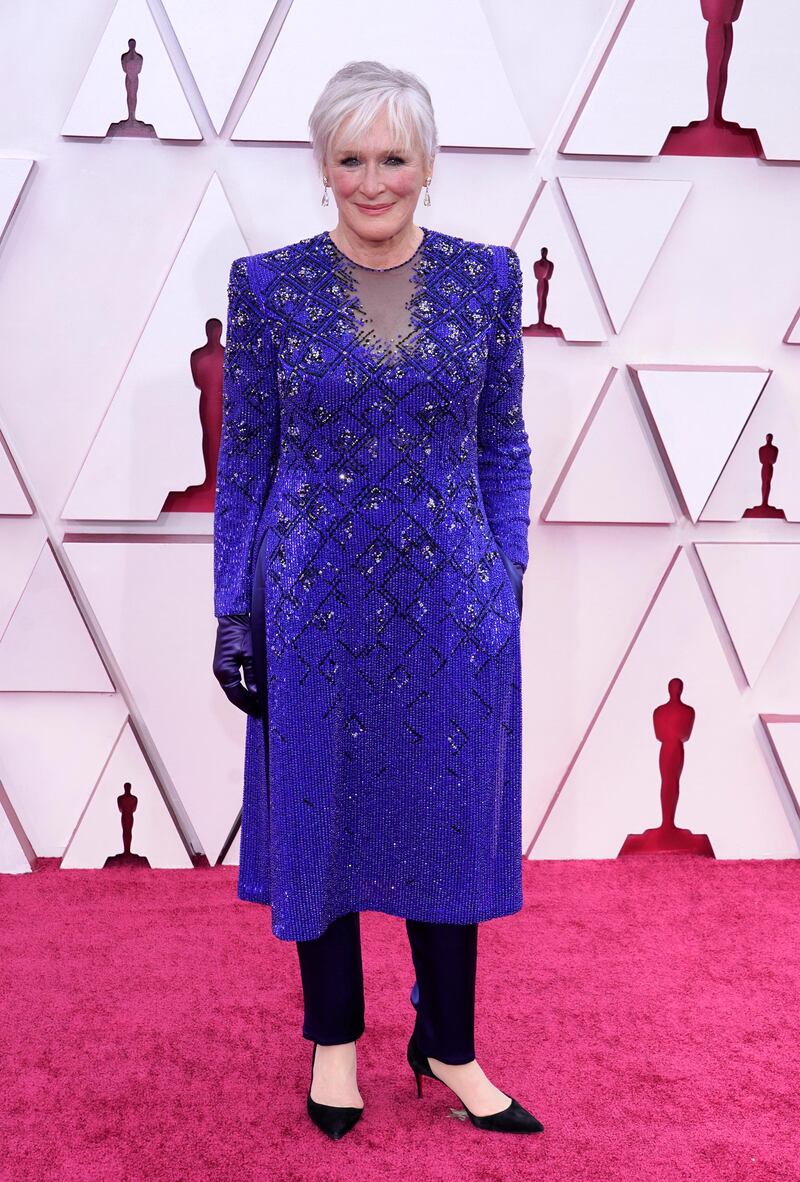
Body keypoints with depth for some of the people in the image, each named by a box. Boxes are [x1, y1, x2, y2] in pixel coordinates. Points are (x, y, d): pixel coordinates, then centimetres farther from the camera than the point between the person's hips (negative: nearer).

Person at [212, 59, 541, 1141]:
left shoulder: (486, 276, 0)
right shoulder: (269, 285, -3)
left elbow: (504, 443, 7)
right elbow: (243, 457, 0)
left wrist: (508, 570, 1)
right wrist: (234, 609, -1)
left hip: (452, 600, 1)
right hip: (316, 598, -1)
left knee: (451, 819, 10)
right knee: (321, 815, 11)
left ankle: (450, 1048, 29)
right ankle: (335, 1035, 32)